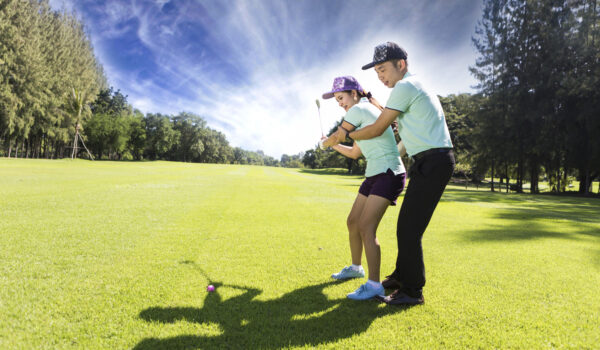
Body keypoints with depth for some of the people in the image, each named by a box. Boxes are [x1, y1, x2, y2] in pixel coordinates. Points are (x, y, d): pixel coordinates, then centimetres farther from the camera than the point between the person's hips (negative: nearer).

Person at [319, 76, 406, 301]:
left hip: (389, 174, -10)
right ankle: (355, 267, 33)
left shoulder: (359, 109, -10)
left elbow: (335, 137, -2)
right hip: (373, 175, 10)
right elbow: (354, 153, 27)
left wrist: (324, 143, 19)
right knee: (353, 222, 14)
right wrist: (331, 145, 22)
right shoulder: (364, 115, 19)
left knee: (366, 227, -16)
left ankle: (374, 285, -11)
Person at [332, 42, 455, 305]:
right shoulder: (416, 87, 21)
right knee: (407, 225, 15)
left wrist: (347, 135, 8)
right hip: (431, 162, 10)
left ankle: (413, 291, 1)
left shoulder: (405, 86, -10)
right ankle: (401, 277, 27)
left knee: (409, 230, -8)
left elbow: (378, 129, -9)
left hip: (432, 162, -10)